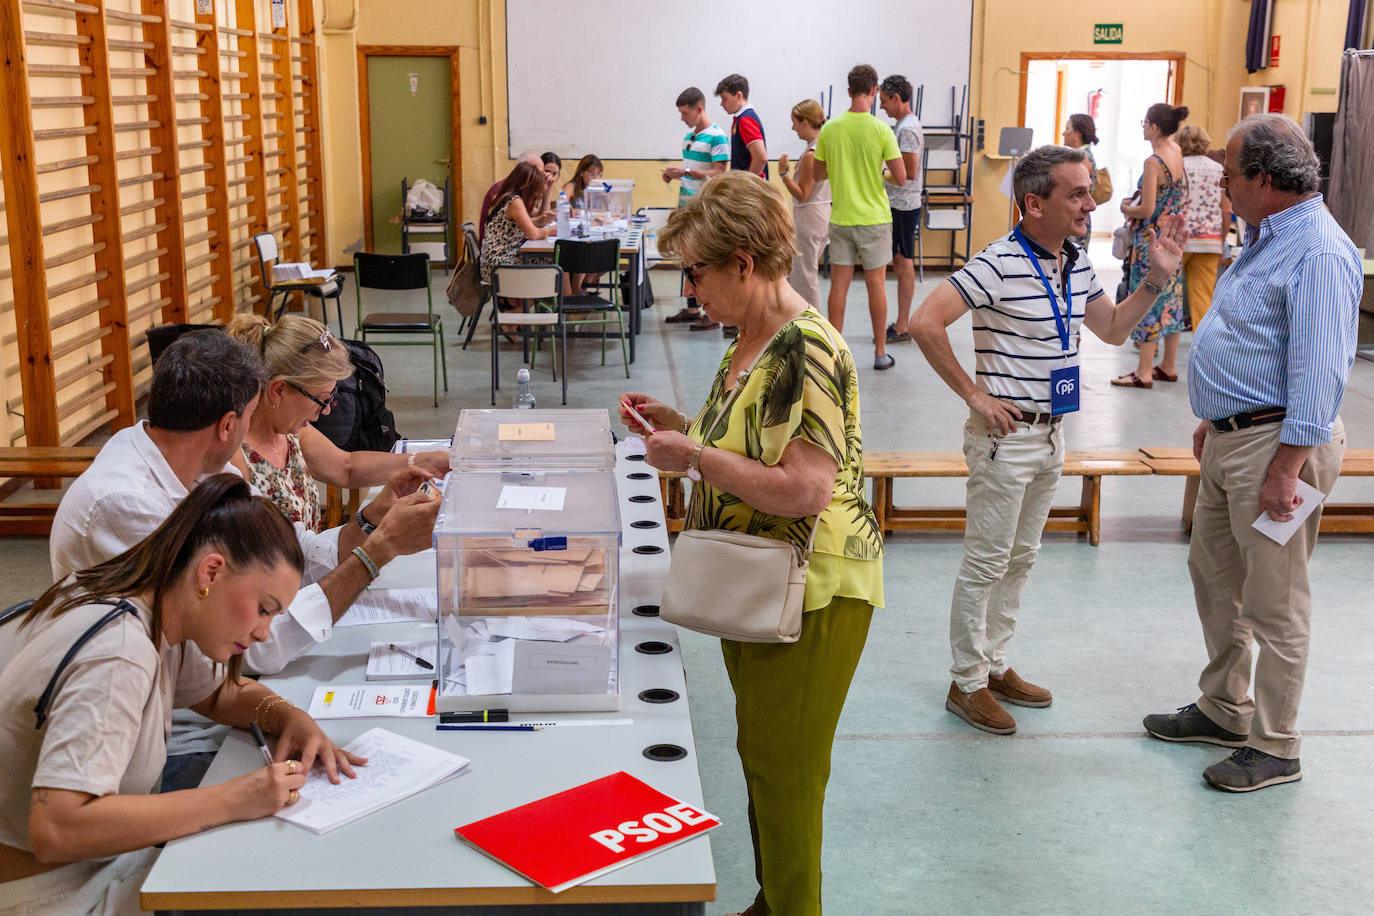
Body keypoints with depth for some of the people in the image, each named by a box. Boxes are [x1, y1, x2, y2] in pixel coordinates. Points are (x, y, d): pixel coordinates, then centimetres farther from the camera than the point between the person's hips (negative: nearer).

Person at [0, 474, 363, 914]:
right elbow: (55, 831, -36)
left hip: (95, 859, 8)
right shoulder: (118, 655, -28)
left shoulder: (156, 613, -1)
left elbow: (219, 691, 17)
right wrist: (230, 800, -33)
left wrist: (288, 716, -4)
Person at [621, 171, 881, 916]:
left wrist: (696, 456, -22)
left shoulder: (808, 353, -23)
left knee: (783, 773, 5)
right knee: (760, 758, 21)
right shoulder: (750, 341, 7)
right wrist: (677, 425, 5)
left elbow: (804, 492, -29)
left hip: (810, 596, -10)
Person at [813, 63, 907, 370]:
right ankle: (880, 353, 12)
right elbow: (901, 177, -12)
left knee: (839, 284, 7)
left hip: (841, 218, 2)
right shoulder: (881, 130, -12)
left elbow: (818, 173, 7)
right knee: (876, 284, 6)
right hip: (874, 218, -2)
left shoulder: (829, 128, -3)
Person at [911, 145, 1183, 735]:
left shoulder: (1077, 264, 6)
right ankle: (967, 683, 15)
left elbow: (1112, 328, 18)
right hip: (1006, 435, -8)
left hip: (1052, 434, 8)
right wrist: (973, 394, -20)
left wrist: (1157, 279, 4)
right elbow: (925, 323, -27)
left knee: (1020, 559, 17)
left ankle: (995, 665, 31)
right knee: (986, 563, 2)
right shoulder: (1001, 264, -20)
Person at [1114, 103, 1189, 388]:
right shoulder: (1177, 153, 6)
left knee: (1148, 300, -4)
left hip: (1151, 239, -9)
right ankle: (1169, 366, 22)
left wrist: (1127, 208, -2)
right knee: (1170, 297, 14)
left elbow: (1147, 209, -21)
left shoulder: (1153, 162, -19)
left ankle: (1144, 372, -1)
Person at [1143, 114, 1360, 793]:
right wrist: (1212, 421, 24)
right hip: (1230, 435, 11)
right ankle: (1224, 710, 35)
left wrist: (1285, 468, -26)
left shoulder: (1319, 254, -20)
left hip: (1276, 442, -11)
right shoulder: (1267, 239, 13)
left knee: (1273, 603, 1)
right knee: (1214, 574, 19)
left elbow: (1318, 373, -25)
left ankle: (1275, 748, 14)